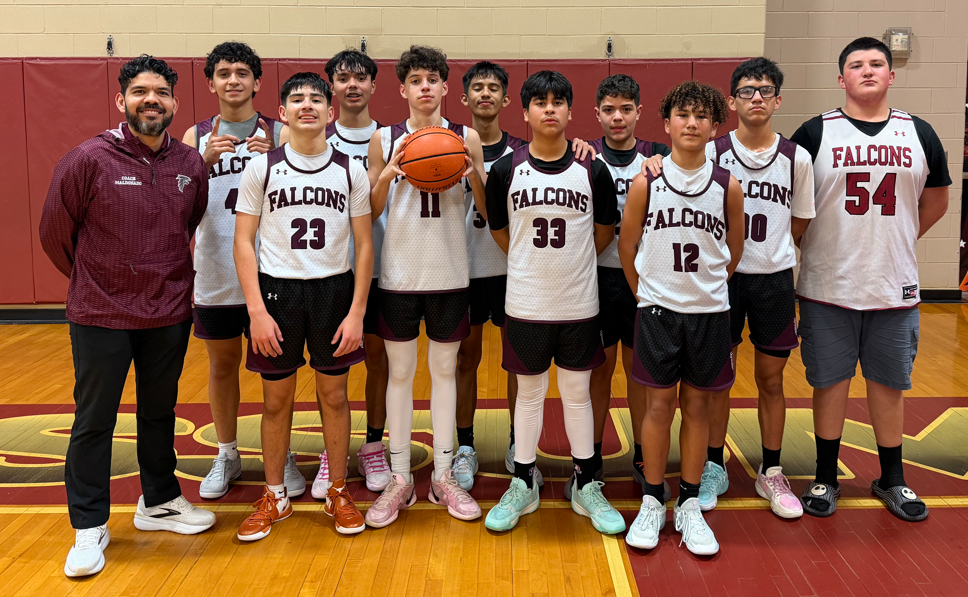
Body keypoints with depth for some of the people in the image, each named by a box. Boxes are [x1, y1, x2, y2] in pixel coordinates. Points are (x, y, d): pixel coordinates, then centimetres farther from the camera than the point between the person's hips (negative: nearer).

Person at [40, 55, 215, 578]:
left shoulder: (191, 165, 1)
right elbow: (55, 232, -2)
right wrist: (96, 282, 8)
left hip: (169, 317, 4)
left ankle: (159, 502, 36)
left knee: (160, 413, 18)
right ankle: (89, 528, 21)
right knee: (93, 422, 6)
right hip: (100, 319, -3)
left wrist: (167, 280, 13)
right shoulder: (88, 159, -11)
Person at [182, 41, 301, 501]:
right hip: (215, 273, 2)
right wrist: (206, 161, -20)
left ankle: (282, 456, 20)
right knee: (222, 364, 12)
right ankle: (227, 456, 26)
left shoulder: (279, 134, 2)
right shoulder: (197, 136, 6)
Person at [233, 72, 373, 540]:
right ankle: (275, 497, 24)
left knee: (334, 395, 8)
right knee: (276, 398, 8)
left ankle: (338, 493, 24)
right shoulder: (261, 167, -1)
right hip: (277, 289, 0)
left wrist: (357, 312, -5)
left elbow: (364, 245, 3)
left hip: (334, 289, 1)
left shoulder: (351, 171, 2)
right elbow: (243, 242, -2)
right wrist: (257, 311, -10)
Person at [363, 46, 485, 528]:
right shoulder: (384, 140, 1)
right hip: (399, 273, 0)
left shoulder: (466, 139, 2)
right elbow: (369, 212, 3)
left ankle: (443, 477, 20)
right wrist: (388, 175, -15)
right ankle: (399, 479, 16)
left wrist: (473, 174, -17)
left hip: (449, 274, 1)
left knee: (445, 370, 9)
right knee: (399, 371, 5)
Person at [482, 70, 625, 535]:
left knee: (577, 393, 11)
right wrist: (534, 266, 11)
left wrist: (569, 265, 11)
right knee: (528, 393, 11)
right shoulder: (505, 170, -4)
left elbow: (604, 231, 8)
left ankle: (586, 485, 24)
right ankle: (523, 484, 24)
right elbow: (499, 231, 7)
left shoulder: (593, 171, -3)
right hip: (526, 304, 0)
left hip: (578, 304, 0)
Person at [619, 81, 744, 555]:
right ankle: (652, 502, 18)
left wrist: (704, 286, 12)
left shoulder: (727, 186, -1)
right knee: (659, 404, 4)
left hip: (709, 311, 1)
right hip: (657, 309, -1)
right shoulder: (645, 183, -5)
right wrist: (649, 293, 8)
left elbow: (734, 252, 10)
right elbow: (627, 247, 4)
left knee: (697, 405, 8)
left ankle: (689, 506, 20)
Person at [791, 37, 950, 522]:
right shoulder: (815, 133, -3)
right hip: (827, 287, -2)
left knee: (889, 383, 12)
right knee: (830, 382, 7)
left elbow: (936, 202, 17)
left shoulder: (919, 134, 5)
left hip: (895, 287, 2)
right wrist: (817, 246, 2)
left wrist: (892, 241, 13)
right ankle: (825, 478, 23)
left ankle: (891, 479, 29)